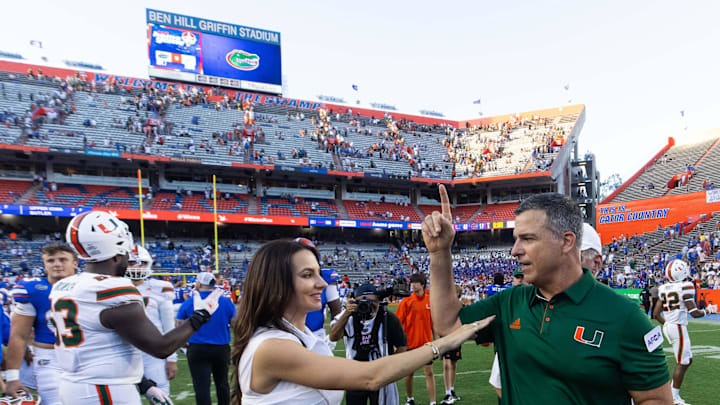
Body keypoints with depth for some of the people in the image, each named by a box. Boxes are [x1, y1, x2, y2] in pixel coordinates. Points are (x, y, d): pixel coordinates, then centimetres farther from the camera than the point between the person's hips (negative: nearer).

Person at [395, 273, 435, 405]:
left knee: (429, 372, 0)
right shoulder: (406, 301, -6)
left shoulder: (429, 300, 1)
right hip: (410, 343, -1)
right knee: (409, 373, 11)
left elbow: (432, 322, 10)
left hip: (426, 343, 1)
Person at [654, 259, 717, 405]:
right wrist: (709, 310, 2)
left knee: (688, 360, 18)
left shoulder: (664, 289, 8)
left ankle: (672, 393, 18)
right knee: (682, 363, 2)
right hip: (678, 327, -8)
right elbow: (694, 313, -15)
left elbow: (656, 314, 11)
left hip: (668, 327, 8)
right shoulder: (685, 287, -14)